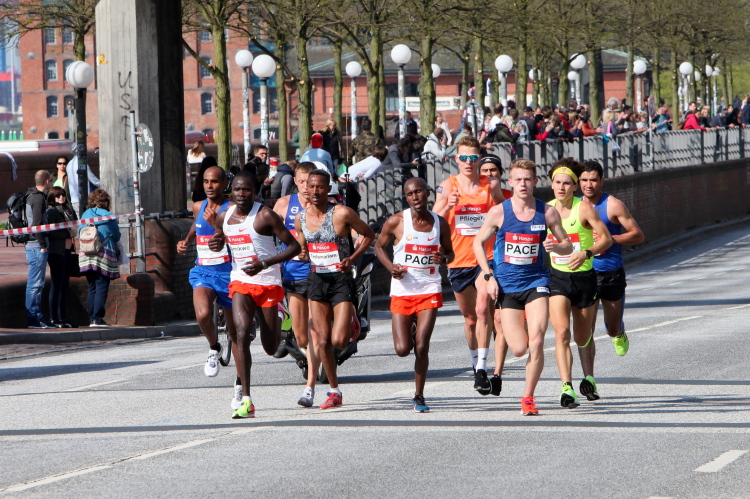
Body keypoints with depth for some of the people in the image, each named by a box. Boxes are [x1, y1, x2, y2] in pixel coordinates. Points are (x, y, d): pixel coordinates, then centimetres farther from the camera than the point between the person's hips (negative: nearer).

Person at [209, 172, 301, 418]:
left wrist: (265, 264, -23)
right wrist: (216, 244, -3)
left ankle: (276, 322, 46)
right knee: (242, 334, -18)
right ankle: (246, 400, -20)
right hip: (240, 282, 3)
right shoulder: (224, 217, 4)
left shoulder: (265, 216, -13)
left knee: (271, 348, 6)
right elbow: (220, 241, 23)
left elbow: (294, 246, -12)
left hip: (267, 281, -3)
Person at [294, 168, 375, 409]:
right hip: (316, 280, 4)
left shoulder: (342, 214, -10)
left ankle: (352, 326, 26)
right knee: (323, 340, -1)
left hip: (341, 280, -4)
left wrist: (353, 258, -11)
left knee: (338, 341, -12)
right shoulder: (300, 218, 4)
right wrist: (302, 255, -6)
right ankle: (334, 391, 13)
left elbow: (369, 235, 1)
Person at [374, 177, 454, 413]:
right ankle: (410, 333, 33)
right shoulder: (396, 222, -5)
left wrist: (443, 257, -11)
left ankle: (419, 396, 9)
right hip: (402, 291, 0)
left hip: (430, 291, 0)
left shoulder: (440, 223, 2)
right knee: (402, 349, -6)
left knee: (421, 347, -7)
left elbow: (450, 253, 14)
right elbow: (379, 246, 9)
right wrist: (390, 266, -10)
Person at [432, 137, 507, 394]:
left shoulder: (491, 185, 2)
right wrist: (448, 207, -17)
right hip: (458, 260, 2)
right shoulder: (447, 187, 2)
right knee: (469, 317, 13)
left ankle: (482, 369, -21)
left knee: (482, 309, -20)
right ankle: (475, 362, 32)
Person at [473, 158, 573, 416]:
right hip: (507, 286, 0)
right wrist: (489, 276, -3)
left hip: (536, 281, 0)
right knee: (519, 349, -4)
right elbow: (478, 243, 7)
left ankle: (528, 397, 1)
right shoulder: (499, 212, -4)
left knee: (536, 342, -15)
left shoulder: (547, 212, -2)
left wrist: (555, 246, -16)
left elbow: (568, 245, 7)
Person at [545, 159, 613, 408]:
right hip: (557, 278, 1)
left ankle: (588, 375, 44)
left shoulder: (584, 208, -11)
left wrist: (586, 253, -30)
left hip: (584, 277, -1)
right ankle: (566, 387, -25)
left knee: (583, 338, 13)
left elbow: (606, 238, -15)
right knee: (561, 331, -20)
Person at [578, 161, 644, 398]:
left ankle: (619, 334, 49)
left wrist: (609, 238, -20)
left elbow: (637, 235, -8)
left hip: (612, 274, -2)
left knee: (612, 329, 11)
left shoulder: (613, 205, -7)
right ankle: (589, 379, -14)